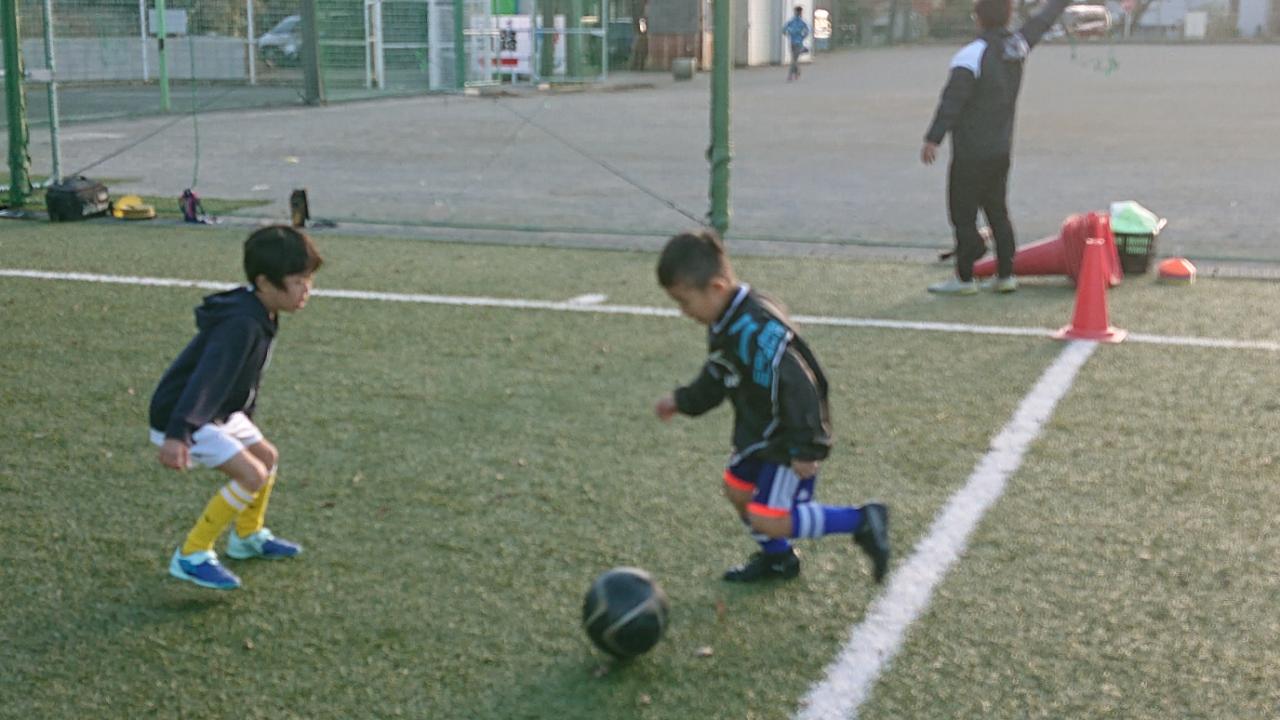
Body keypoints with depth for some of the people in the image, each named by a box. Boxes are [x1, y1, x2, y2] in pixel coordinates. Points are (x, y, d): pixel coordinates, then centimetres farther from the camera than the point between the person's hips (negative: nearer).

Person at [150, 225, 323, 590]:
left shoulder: (261, 316, 2)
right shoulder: (241, 324, -29)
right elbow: (205, 378, -39)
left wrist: (246, 419, 29)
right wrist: (177, 435, -46)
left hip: (219, 412, 10)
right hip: (181, 419, -10)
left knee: (267, 457, 20)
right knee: (251, 476, -17)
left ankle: (248, 536, 42)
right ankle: (190, 557, -7)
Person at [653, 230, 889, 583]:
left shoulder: (756, 332, -33)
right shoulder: (726, 323, 0)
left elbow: (798, 388, -33)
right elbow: (717, 376, 19)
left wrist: (804, 449, -28)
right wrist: (684, 401, 24)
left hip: (787, 439, -10)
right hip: (759, 431, 10)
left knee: (768, 520, -10)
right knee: (737, 489, 20)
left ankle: (861, 521, -2)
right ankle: (777, 558, 42)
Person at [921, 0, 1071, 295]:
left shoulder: (972, 55, -17)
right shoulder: (1017, 46, 4)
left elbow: (953, 100, -22)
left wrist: (933, 139, -22)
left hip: (971, 154, -7)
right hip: (1001, 150, 7)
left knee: (963, 214, 0)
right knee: (997, 211, 16)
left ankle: (964, 278, 4)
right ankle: (1005, 275, 19)